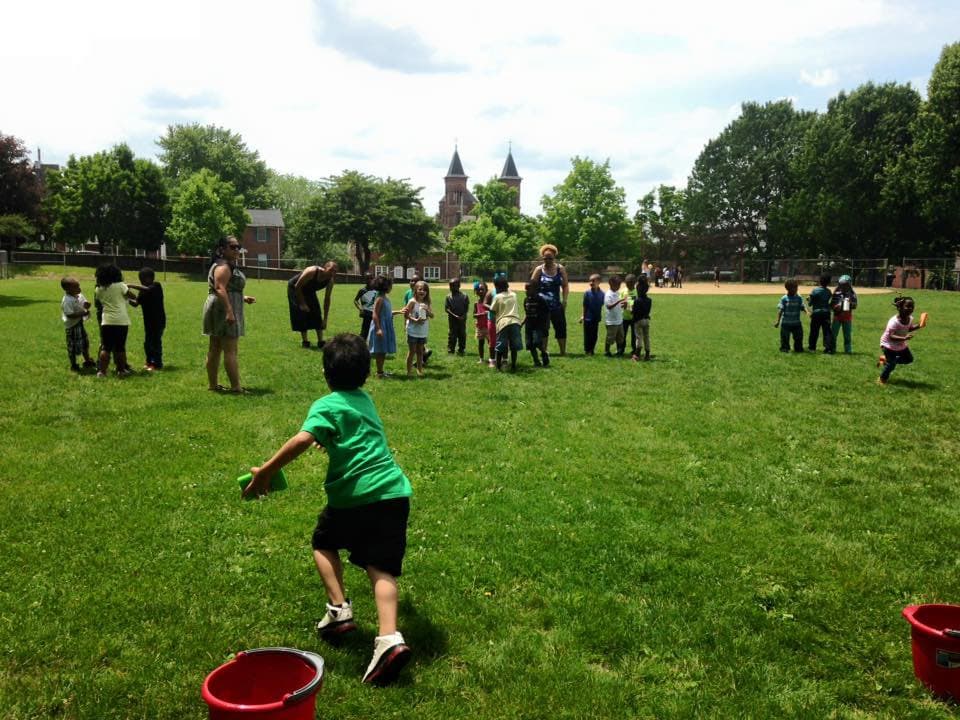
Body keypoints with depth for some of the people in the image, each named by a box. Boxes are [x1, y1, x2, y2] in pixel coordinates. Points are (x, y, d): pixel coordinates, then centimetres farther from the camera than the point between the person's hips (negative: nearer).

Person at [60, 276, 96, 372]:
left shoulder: (79, 296, 1)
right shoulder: (67, 300, -23)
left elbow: (85, 304, 13)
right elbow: (70, 315, -28)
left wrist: (86, 305, -11)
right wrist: (83, 313, -27)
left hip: (79, 324, 9)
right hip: (71, 326, -9)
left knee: (85, 343, 21)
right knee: (73, 346, 3)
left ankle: (87, 361, 39)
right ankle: (73, 365, 18)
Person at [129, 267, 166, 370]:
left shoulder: (156, 286, -11)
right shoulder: (143, 291, 8)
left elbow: (147, 289, -30)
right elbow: (136, 303, 2)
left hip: (158, 320, -7)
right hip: (148, 320, 7)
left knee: (156, 342, -4)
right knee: (147, 342, 12)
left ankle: (157, 364, 3)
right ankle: (149, 361, 25)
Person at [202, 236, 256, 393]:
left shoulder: (228, 265, 20)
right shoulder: (223, 266, -13)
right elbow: (220, 289, -25)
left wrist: (243, 298, 22)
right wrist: (229, 311, -31)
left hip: (221, 311, 11)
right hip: (224, 310, -11)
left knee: (215, 348, 12)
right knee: (230, 350, -10)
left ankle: (212, 384, 18)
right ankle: (236, 387, -10)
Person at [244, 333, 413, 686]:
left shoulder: (327, 405, -3)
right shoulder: (366, 400, 19)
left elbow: (302, 439, -22)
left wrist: (266, 471, -16)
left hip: (354, 493, -5)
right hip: (394, 491, 5)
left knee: (324, 543, 23)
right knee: (381, 567, 1)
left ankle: (339, 609, 10)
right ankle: (389, 638, -17)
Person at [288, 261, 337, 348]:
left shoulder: (330, 280, -20)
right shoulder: (312, 272, -37)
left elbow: (327, 299, -12)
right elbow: (297, 287, -27)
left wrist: (325, 319, -13)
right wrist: (302, 304, -24)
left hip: (309, 291, 6)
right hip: (295, 289, -5)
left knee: (316, 313, -4)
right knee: (301, 313, -14)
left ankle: (320, 341, 0)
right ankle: (304, 341, -7)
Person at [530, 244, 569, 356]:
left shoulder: (560, 269, 2)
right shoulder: (539, 269, -3)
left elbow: (565, 285, 4)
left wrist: (564, 300, -6)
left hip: (556, 305, 2)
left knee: (561, 327, 2)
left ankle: (563, 351, 12)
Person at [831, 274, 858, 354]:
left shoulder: (852, 294, 1)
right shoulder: (836, 293, 1)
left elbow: (855, 306, 2)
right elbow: (831, 304, 5)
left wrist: (850, 303, -19)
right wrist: (835, 306, -16)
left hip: (847, 317, 0)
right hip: (837, 316, 0)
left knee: (847, 335, 5)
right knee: (833, 333, 2)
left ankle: (848, 349, 14)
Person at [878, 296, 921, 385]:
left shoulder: (910, 318, -8)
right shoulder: (894, 321, -33)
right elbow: (891, 336, -35)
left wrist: (918, 326, -6)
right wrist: (904, 338, -46)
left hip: (901, 345, 8)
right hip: (889, 344, -8)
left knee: (909, 359, 18)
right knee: (891, 364, -8)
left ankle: (885, 359, 30)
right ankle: (882, 379, 19)